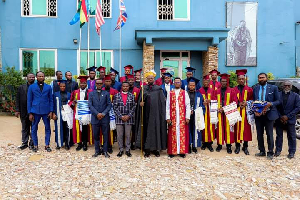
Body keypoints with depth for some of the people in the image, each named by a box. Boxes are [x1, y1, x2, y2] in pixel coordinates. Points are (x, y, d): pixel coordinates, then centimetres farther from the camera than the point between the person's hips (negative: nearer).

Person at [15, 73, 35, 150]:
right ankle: (24, 143, 21)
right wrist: (17, 110, 0)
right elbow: (17, 99, 7)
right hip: (24, 112, 3)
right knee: (25, 129, 12)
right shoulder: (21, 88, 7)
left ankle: (32, 144, 14)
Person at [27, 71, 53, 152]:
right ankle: (35, 145, 19)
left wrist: (51, 111, -2)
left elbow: (51, 100, 7)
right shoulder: (32, 87, 6)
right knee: (34, 129, 5)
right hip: (35, 111, 0)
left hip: (46, 111, 0)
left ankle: (47, 145, 15)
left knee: (47, 128, 4)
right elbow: (29, 100, 4)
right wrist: (30, 113, -2)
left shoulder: (48, 87, 7)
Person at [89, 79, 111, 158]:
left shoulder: (106, 93, 7)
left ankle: (105, 151, 13)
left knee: (105, 135, 3)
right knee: (96, 135, 6)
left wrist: (103, 113, -11)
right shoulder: (91, 94, 8)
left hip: (105, 118, -1)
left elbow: (109, 105, 1)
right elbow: (90, 105, 0)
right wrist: (97, 114, -11)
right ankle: (97, 151, 18)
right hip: (95, 118, 1)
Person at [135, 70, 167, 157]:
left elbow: (162, 101, 4)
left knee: (156, 129, 2)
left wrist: (162, 113, -4)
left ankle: (155, 149, 13)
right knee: (146, 130, 2)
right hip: (146, 112, 1)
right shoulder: (143, 88, 10)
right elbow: (140, 100, 4)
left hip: (155, 112, -1)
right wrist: (140, 102, -19)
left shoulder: (158, 89, 6)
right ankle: (147, 149, 10)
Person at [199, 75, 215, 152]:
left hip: (210, 111, 2)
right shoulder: (199, 91, 4)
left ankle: (209, 143, 6)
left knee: (210, 126, 0)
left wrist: (210, 101, -11)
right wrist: (203, 103, -16)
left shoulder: (212, 91, 10)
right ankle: (204, 142, 9)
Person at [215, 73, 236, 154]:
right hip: (219, 113, 2)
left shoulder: (231, 91, 5)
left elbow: (234, 102, -1)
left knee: (228, 128, -2)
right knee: (220, 128, 3)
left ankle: (228, 145, 5)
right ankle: (219, 144, 11)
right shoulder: (217, 91, 12)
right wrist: (218, 109, -8)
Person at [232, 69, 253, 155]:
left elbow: (252, 100, 6)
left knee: (246, 128, 1)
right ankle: (237, 146, 10)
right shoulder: (234, 90, 8)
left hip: (246, 112, 0)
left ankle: (245, 147, 12)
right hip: (237, 112, 0)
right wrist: (239, 104, -13)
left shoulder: (249, 89, 9)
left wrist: (246, 103, -12)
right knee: (237, 128, 0)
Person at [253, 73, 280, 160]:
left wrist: (270, 104, -20)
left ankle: (270, 153, 16)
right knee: (259, 134, 10)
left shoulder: (273, 88, -1)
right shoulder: (255, 89, 8)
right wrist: (255, 111, -8)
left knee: (269, 134, 4)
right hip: (258, 114, 3)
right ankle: (262, 151, 24)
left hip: (269, 114, -3)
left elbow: (278, 101, -1)